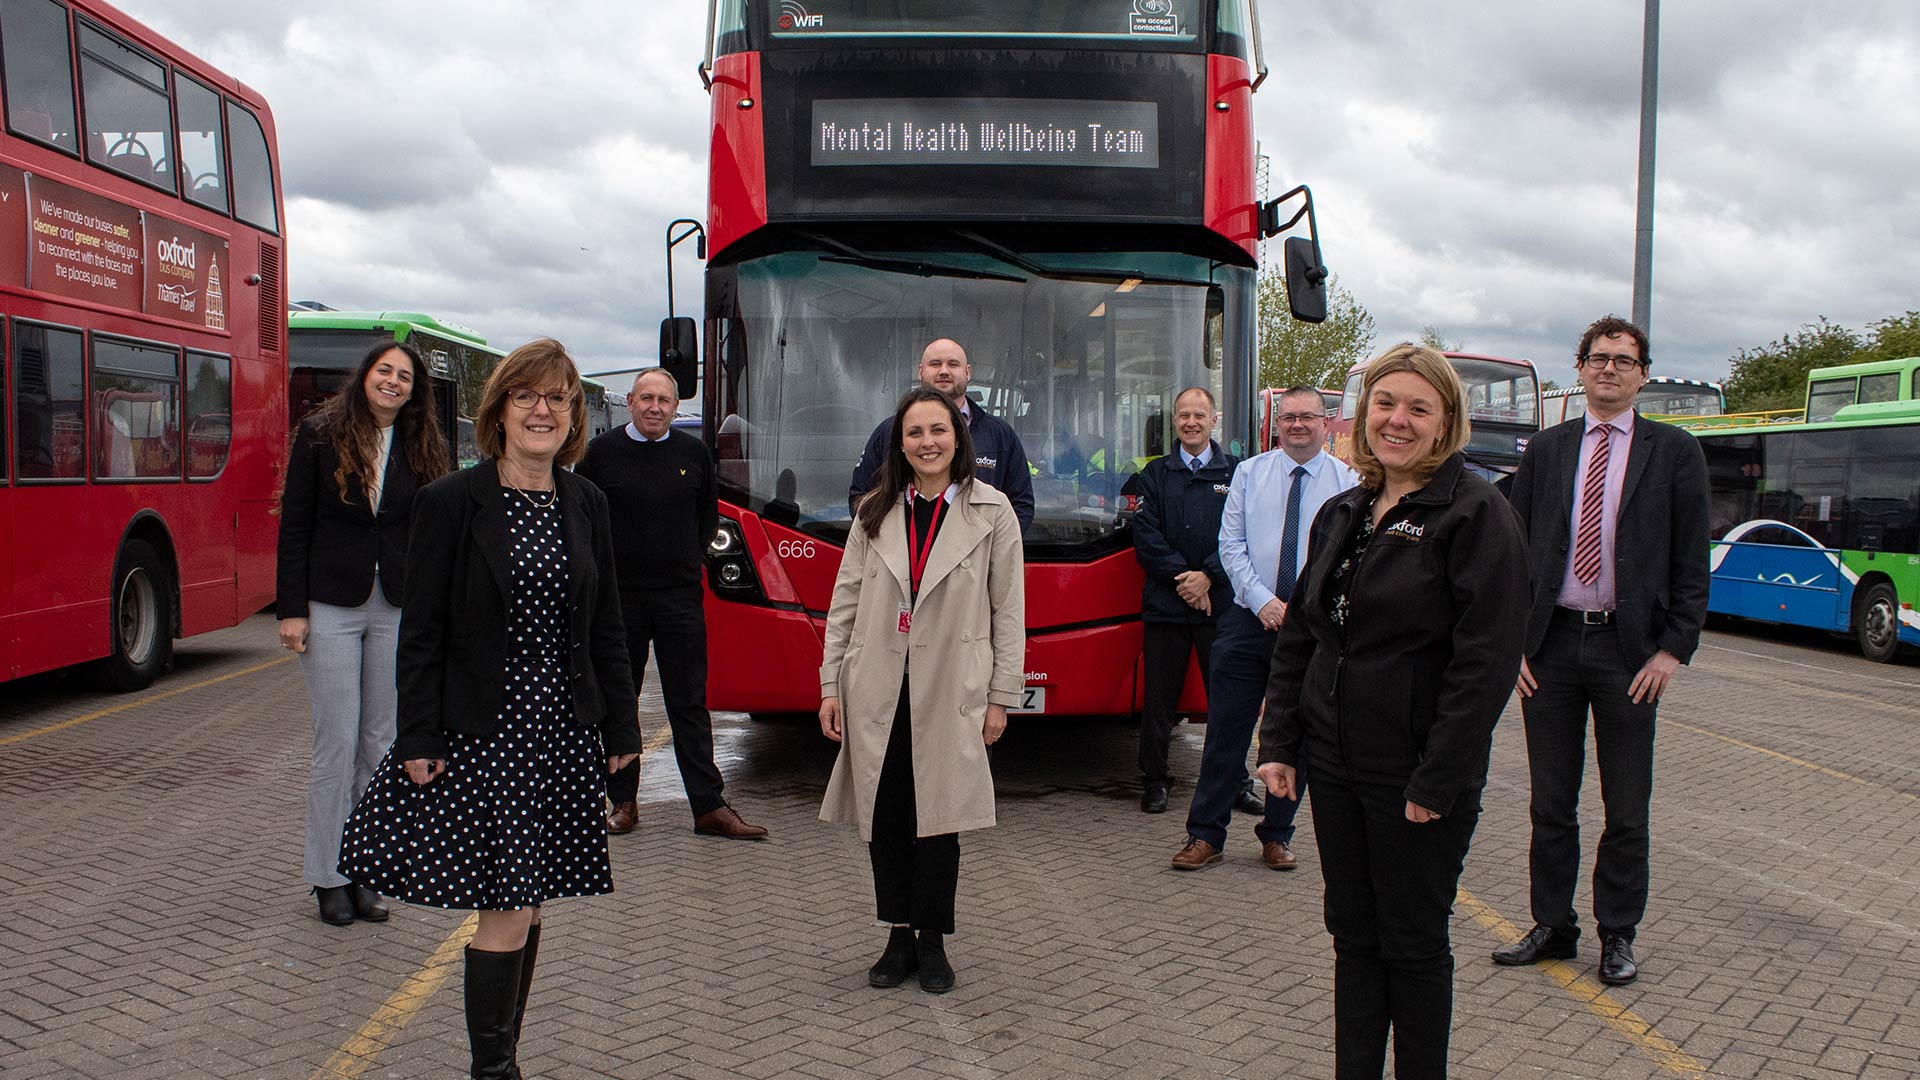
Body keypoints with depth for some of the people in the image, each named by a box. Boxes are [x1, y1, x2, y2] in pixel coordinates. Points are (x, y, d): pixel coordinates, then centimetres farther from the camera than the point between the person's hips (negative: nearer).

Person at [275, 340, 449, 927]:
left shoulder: (421, 450, 7)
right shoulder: (320, 434, 0)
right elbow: (294, 526, -2)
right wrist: (291, 608, -7)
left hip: (397, 609, 3)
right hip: (331, 607, -3)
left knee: (380, 744, 7)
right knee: (337, 744, 0)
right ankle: (328, 876, 12)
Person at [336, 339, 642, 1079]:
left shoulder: (586, 506, 8)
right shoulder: (450, 503, -6)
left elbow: (606, 627, 12)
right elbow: (421, 633, -6)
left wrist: (621, 727, 10)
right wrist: (418, 739, -9)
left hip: (563, 733, 5)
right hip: (482, 734, -5)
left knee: (527, 903, 12)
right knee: (507, 907, -6)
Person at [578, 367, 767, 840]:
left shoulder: (694, 454, 6)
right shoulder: (601, 452, 1)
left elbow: (709, 514, 19)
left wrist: (690, 559, 10)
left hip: (680, 596, 1)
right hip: (617, 596, -1)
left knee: (689, 704, 2)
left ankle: (709, 806, 4)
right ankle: (623, 801, 18)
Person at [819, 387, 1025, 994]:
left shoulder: (992, 512, 0)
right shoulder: (875, 512, 7)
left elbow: (1008, 610, 1)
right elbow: (845, 601, 8)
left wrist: (1001, 696, -1)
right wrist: (831, 686, 3)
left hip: (950, 693, -2)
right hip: (876, 693, 2)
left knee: (938, 819, 3)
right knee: (885, 818, 6)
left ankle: (932, 943, 18)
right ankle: (898, 939, 19)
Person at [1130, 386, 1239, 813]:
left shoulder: (1236, 473, 7)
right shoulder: (1156, 474, 11)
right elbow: (1146, 536, 1)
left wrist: (1207, 577, -11)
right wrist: (1181, 577, -10)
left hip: (1221, 602, -1)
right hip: (1165, 602, 1)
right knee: (1159, 695, 3)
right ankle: (1155, 779, 14)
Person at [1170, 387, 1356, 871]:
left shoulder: (1348, 482, 2)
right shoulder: (1250, 472, 6)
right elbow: (1231, 544, 2)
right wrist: (1263, 600, -10)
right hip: (1249, 620, 1)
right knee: (1226, 729, 1)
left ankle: (1277, 836, 23)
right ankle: (1205, 835, 10)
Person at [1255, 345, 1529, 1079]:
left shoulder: (1476, 514, -11)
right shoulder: (1341, 514, 10)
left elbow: (1485, 660, -16)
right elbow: (1298, 635, 13)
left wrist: (1438, 780, -18)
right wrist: (1279, 742, 5)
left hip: (1416, 777, -6)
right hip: (1335, 766, 6)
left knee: (1414, 943, 7)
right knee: (1353, 935, 14)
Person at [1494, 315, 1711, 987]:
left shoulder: (1674, 452, 2)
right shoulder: (1544, 451, 8)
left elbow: (1692, 562, 0)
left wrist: (1674, 649, -7)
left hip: (1629, 648, -2)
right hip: (1549, 646, 2)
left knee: (1627, 808, 7)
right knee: (1550, 802, 10)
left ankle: (1617, 935, 22)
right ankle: (1552, 927, 22)